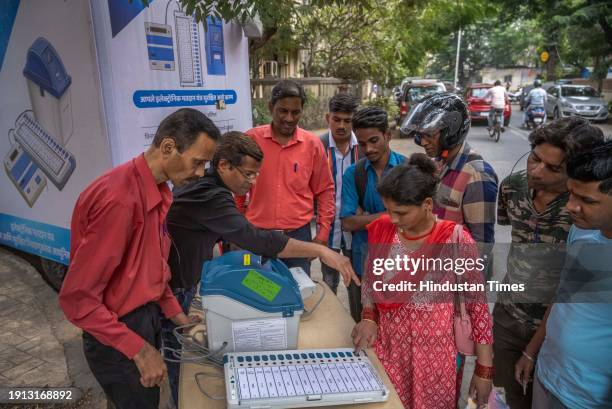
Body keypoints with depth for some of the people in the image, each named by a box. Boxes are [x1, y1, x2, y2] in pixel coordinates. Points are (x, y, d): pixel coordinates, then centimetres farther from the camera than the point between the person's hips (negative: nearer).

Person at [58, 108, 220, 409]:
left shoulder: (158, 190, -1)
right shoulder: (119, 199, -29)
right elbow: (77, 298, -25)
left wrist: (173, 311, 5)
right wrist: (139, 349, -23)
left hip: (147, 316, 8)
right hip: (119, 332, -8)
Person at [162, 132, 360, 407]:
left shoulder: (207, 187, 3)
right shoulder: (209, 196, -29)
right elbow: (254, 238, -41)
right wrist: (321, 251, -41)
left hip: (179, 283, 9)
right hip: (172, 291, -9)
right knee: (181, 362, 7)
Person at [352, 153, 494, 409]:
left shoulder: (456, 240, -17)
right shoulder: (381, 230, -6)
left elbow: (478, 304, -10)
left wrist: (484, 369, -8)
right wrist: (368, 317, -8)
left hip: (434, 354, -3)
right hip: (386, 347, 3)